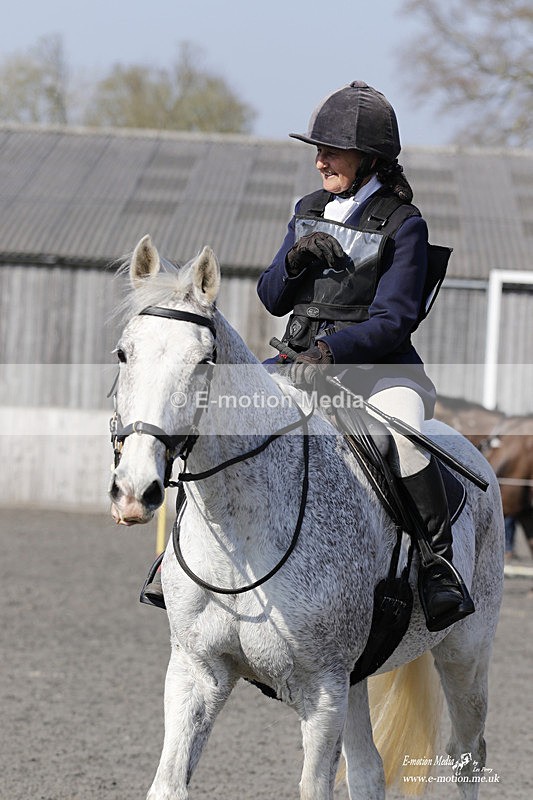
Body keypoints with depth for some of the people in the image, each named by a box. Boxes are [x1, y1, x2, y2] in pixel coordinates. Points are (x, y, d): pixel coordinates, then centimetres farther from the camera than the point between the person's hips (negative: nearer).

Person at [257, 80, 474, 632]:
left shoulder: (403, 225, -5)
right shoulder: (309, 212, 12)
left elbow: (394, 321, -13)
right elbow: (272, 299, 14)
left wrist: (332, 348, -29)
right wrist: (296, 259, -7)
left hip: (378, 368, -6)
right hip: (305, 362, 6)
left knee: (402, 431, -37)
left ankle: (440, 570, -31)